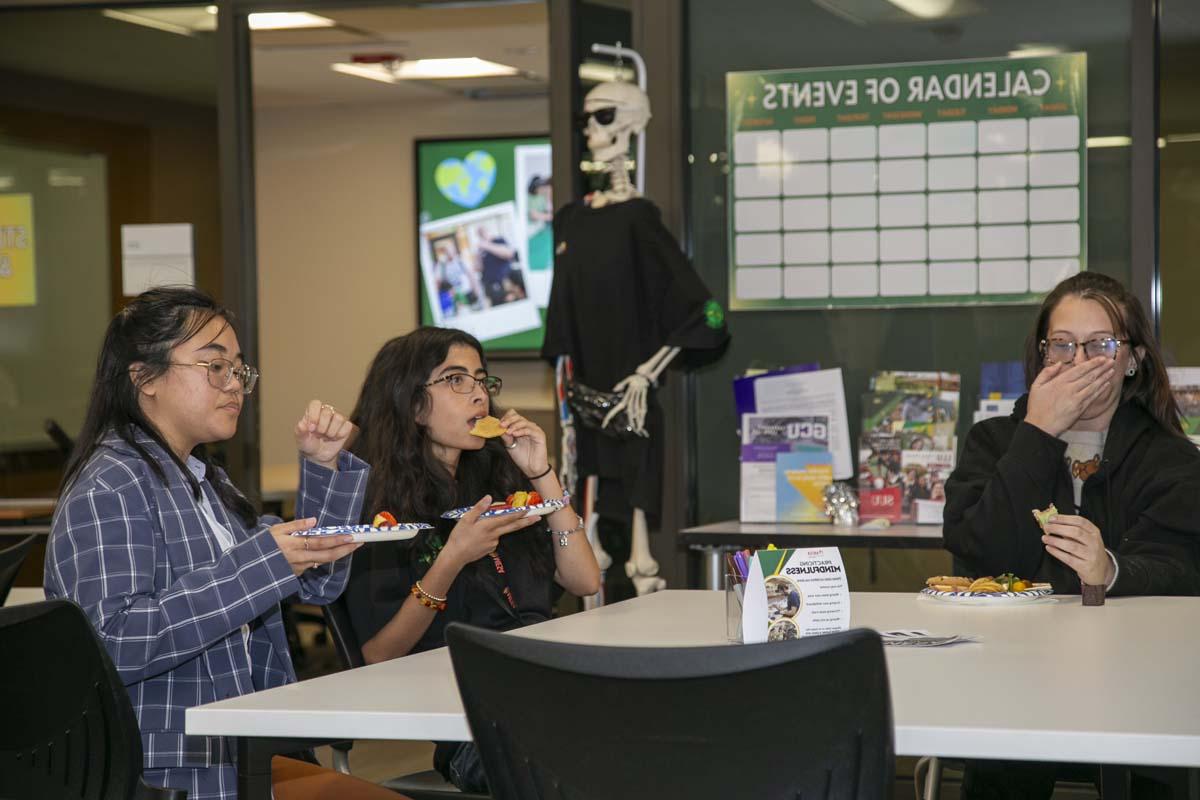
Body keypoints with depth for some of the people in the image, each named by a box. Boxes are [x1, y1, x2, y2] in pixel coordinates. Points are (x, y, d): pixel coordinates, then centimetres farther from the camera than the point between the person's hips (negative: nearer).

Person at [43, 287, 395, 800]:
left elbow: (316, 583, 21)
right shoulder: (109, 488, -12)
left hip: (229, 757, 9)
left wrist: (324, 466, 7)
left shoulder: (202, 479, 17)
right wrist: (260, 564, -25)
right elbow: (115, 643, -24)